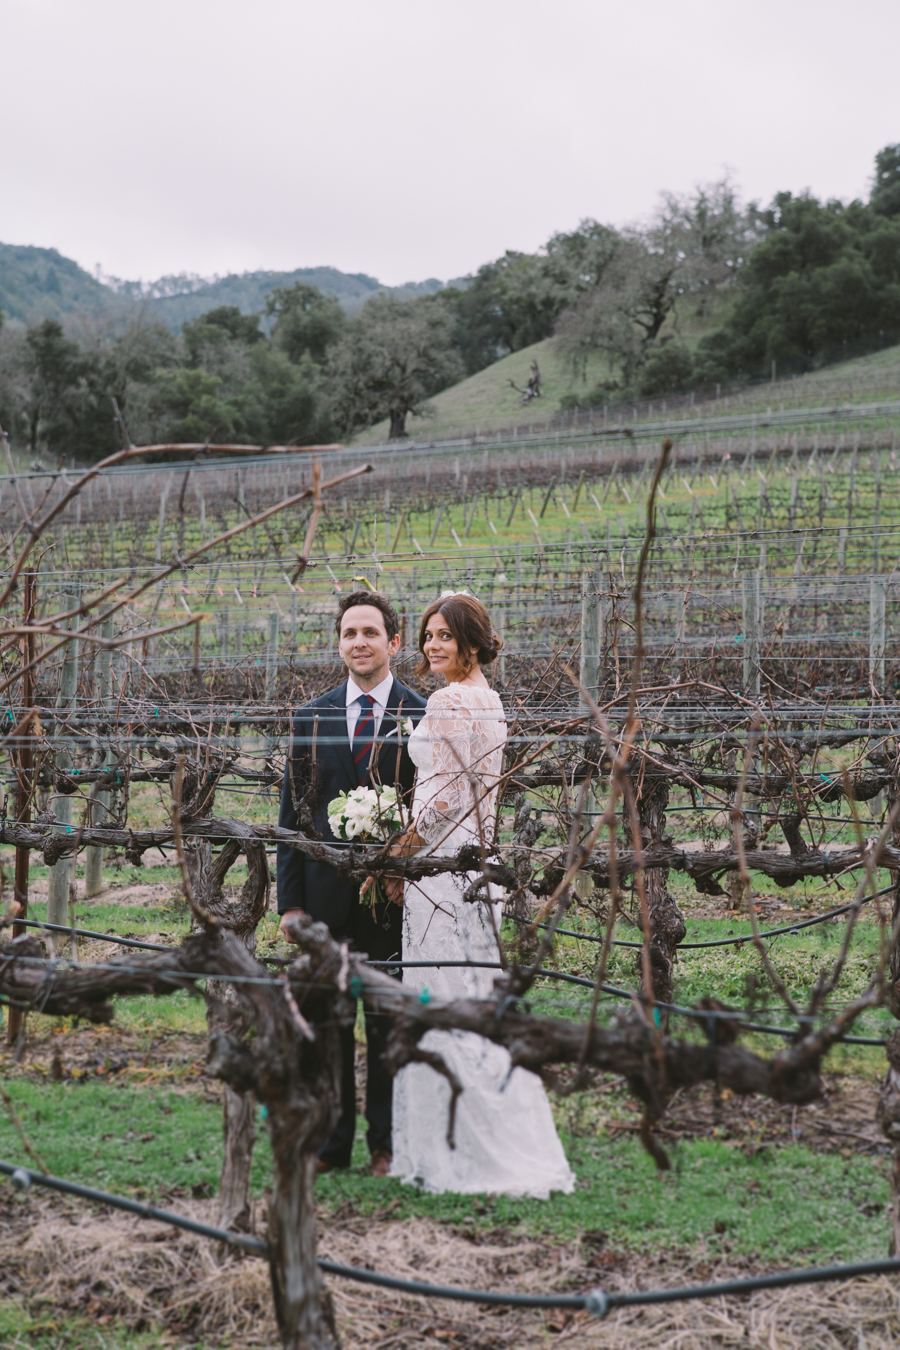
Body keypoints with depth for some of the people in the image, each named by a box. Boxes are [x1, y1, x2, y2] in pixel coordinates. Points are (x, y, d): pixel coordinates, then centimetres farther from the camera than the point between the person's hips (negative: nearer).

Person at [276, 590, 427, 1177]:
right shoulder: (312, 718, 7)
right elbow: (293, 813, 7)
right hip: (326, 892, 3)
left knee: (389, 1021, 6)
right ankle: (331, 1143, 18)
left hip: (395, 895, -2)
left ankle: (386, 1145, 15)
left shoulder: (423, 718, -2)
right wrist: (289, 901, 2)